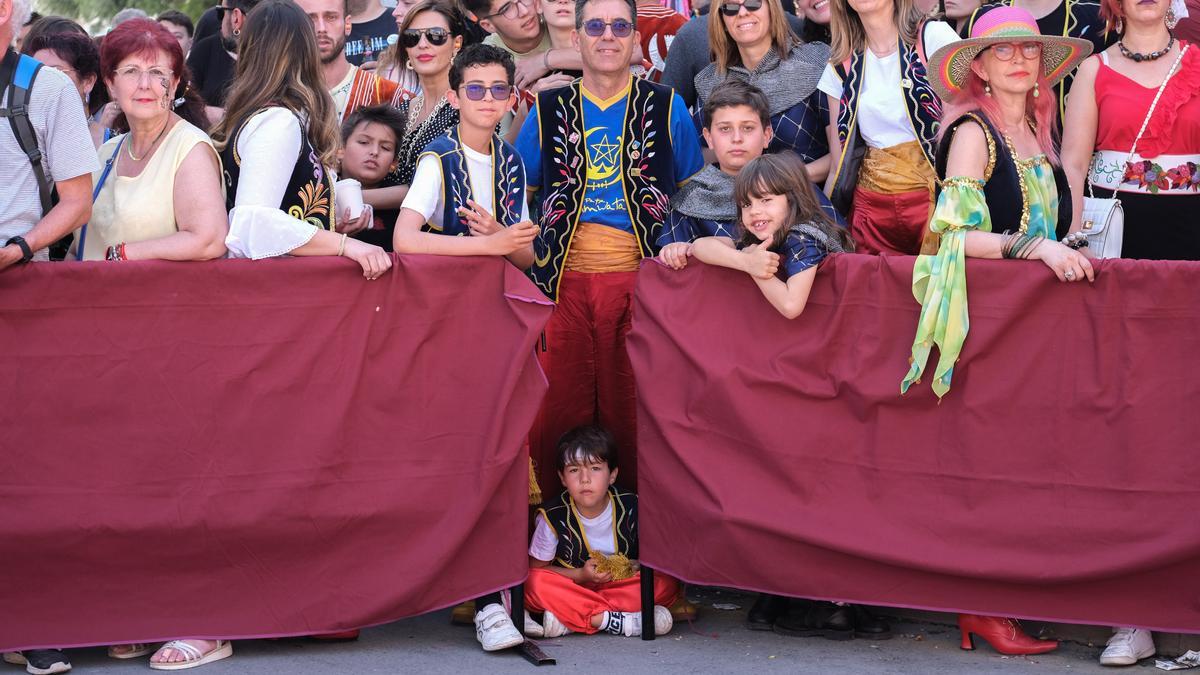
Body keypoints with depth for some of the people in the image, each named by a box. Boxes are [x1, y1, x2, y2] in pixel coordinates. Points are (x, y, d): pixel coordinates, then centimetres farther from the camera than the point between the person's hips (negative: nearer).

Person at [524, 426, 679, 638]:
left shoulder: (631, 508, -8)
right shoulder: (553, 517, -12)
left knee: (666, 583, -25)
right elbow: (537, 568, -5)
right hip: (573, 587, -2)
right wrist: (581, 575, -18)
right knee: (535, 583, -30)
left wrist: (636, 566, -19)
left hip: (621, 585, 2)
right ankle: (616, 621, -37)